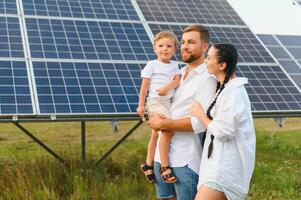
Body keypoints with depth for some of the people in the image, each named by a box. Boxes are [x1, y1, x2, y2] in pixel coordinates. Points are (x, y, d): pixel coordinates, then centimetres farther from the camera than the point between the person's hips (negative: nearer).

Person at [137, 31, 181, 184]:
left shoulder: (174, 65, 13)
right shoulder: (152, 65, -2)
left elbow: (177, 80, -2)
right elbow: (144, 86, -3)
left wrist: (167, 87, -21)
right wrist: (141, 105, -5)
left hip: (168, 101, 6)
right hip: (155, 102, -6)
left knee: (156, 135, 15)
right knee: (168, 129, -24)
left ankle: (148, 164, 29)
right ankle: (165, 167, -19)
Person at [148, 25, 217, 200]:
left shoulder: (207, 79, -12)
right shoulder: (179, 73, 12)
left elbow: (200, 123, -21)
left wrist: (162, 124, -12)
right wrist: (156, 117, 3)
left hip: (186, 160, -7)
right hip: (162, 154, 7)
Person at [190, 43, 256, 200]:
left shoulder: (233, 92, -18)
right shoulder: (225, 88, 13)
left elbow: (223, 132, -20)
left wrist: (200, 114, -8)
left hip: (227, 165, -10)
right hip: (222, 162, 10)